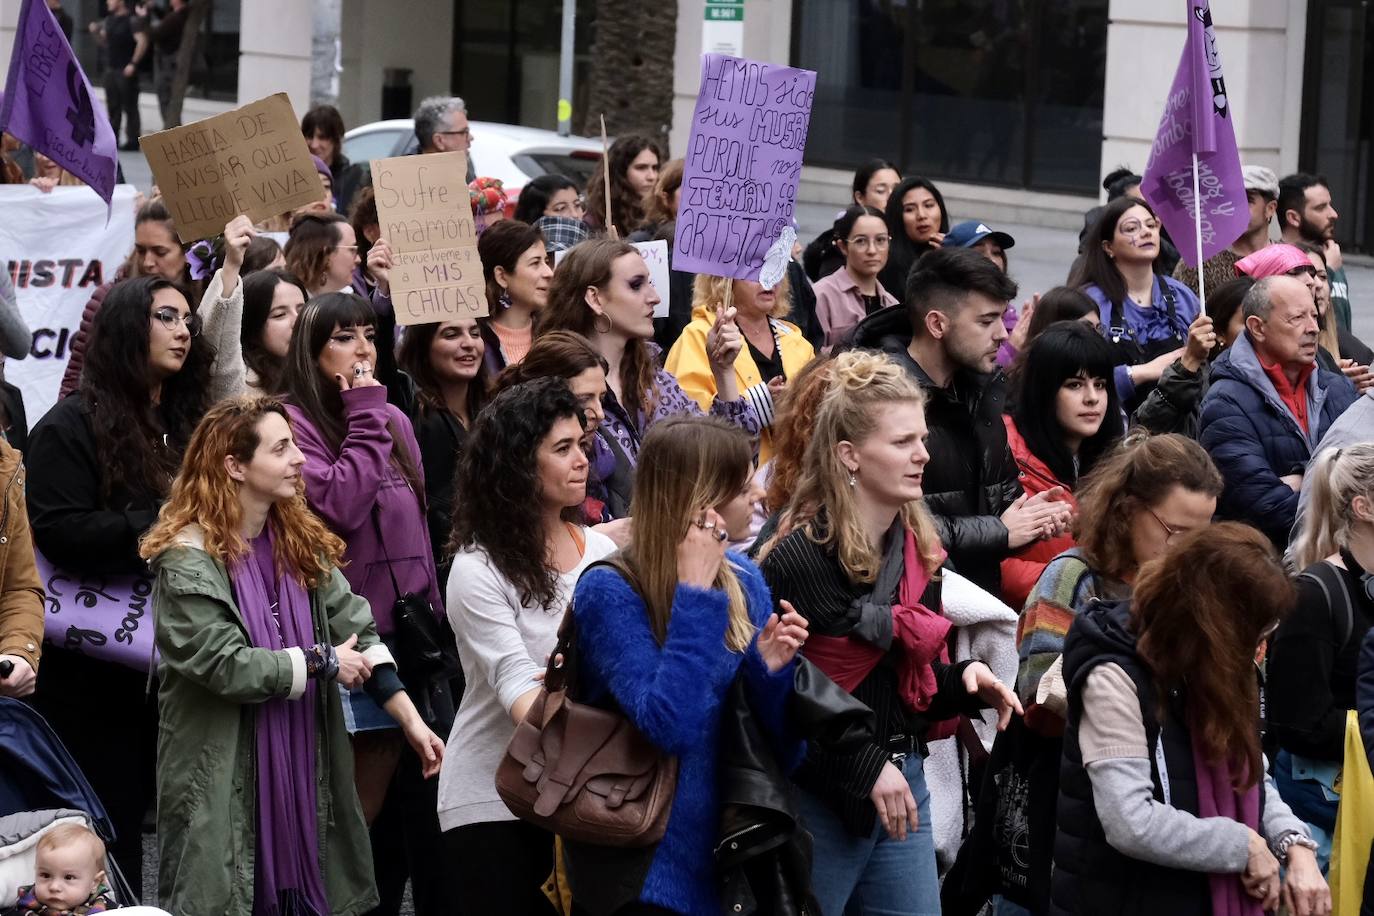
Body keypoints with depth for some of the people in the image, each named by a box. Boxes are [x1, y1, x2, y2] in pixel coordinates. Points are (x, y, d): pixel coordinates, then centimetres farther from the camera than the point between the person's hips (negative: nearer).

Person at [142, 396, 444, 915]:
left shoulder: (301, 542, 8)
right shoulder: (188, 559, -14)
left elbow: (358, 632, 1)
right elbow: (226, 665, -21)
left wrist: (411, 720, -8)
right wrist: (321, 662, -12)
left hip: (304, 765, 6)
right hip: (223, 775, -6)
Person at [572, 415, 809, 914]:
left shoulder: (745, 581, 3)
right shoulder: (609, 591, -13)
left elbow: (780, 751, 7)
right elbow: (669, 726, -27)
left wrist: (771, 671, -13)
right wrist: (696, 593, -22)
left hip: (731, 852, 6)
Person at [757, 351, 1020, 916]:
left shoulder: (919, 551, 8)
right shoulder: (798, 558, -16)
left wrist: (966, 681, -4)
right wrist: (866, 768, -19)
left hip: (902, 787, 7)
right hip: (818, 798, -7)